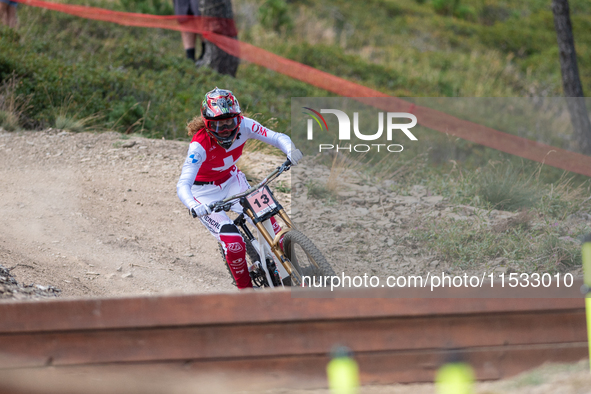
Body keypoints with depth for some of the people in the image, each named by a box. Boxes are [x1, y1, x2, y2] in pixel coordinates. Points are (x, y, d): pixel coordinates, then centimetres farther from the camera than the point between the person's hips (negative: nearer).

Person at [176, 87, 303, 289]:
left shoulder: (243, 125, -22)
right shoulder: (200, 145, -33)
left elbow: (278, 137, -23)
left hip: (231, 180, 4)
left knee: (264, 217, -21)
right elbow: (183, 185, -40)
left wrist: (291, 150, -46)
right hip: (205, 193, -4)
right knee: (233, 243, -20)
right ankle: (246, 289, 3)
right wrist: (193, 206, -61)